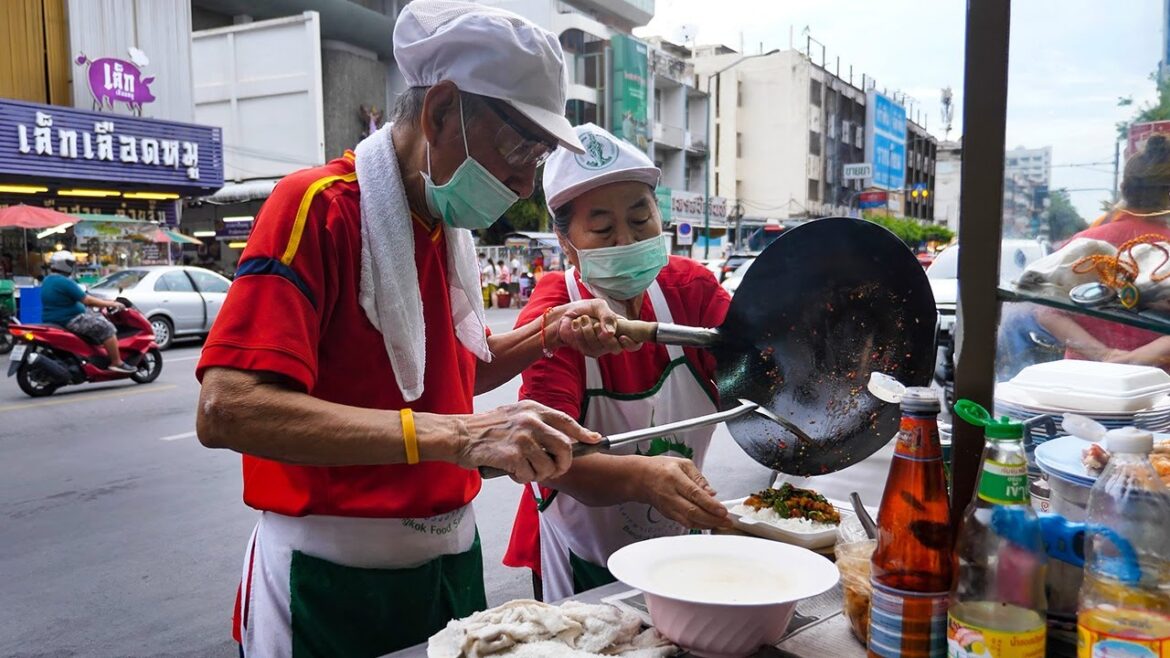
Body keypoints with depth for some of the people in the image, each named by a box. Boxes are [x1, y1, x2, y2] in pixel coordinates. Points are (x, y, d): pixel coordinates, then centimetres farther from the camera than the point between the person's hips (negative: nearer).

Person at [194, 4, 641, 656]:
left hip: (453, 557, 8)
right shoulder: (317, 208, -18)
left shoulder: (452, 224, 6)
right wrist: (455, 434, -35)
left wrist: (550, 333, 0)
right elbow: (226, 410, -29)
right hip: (333, 580, -7)